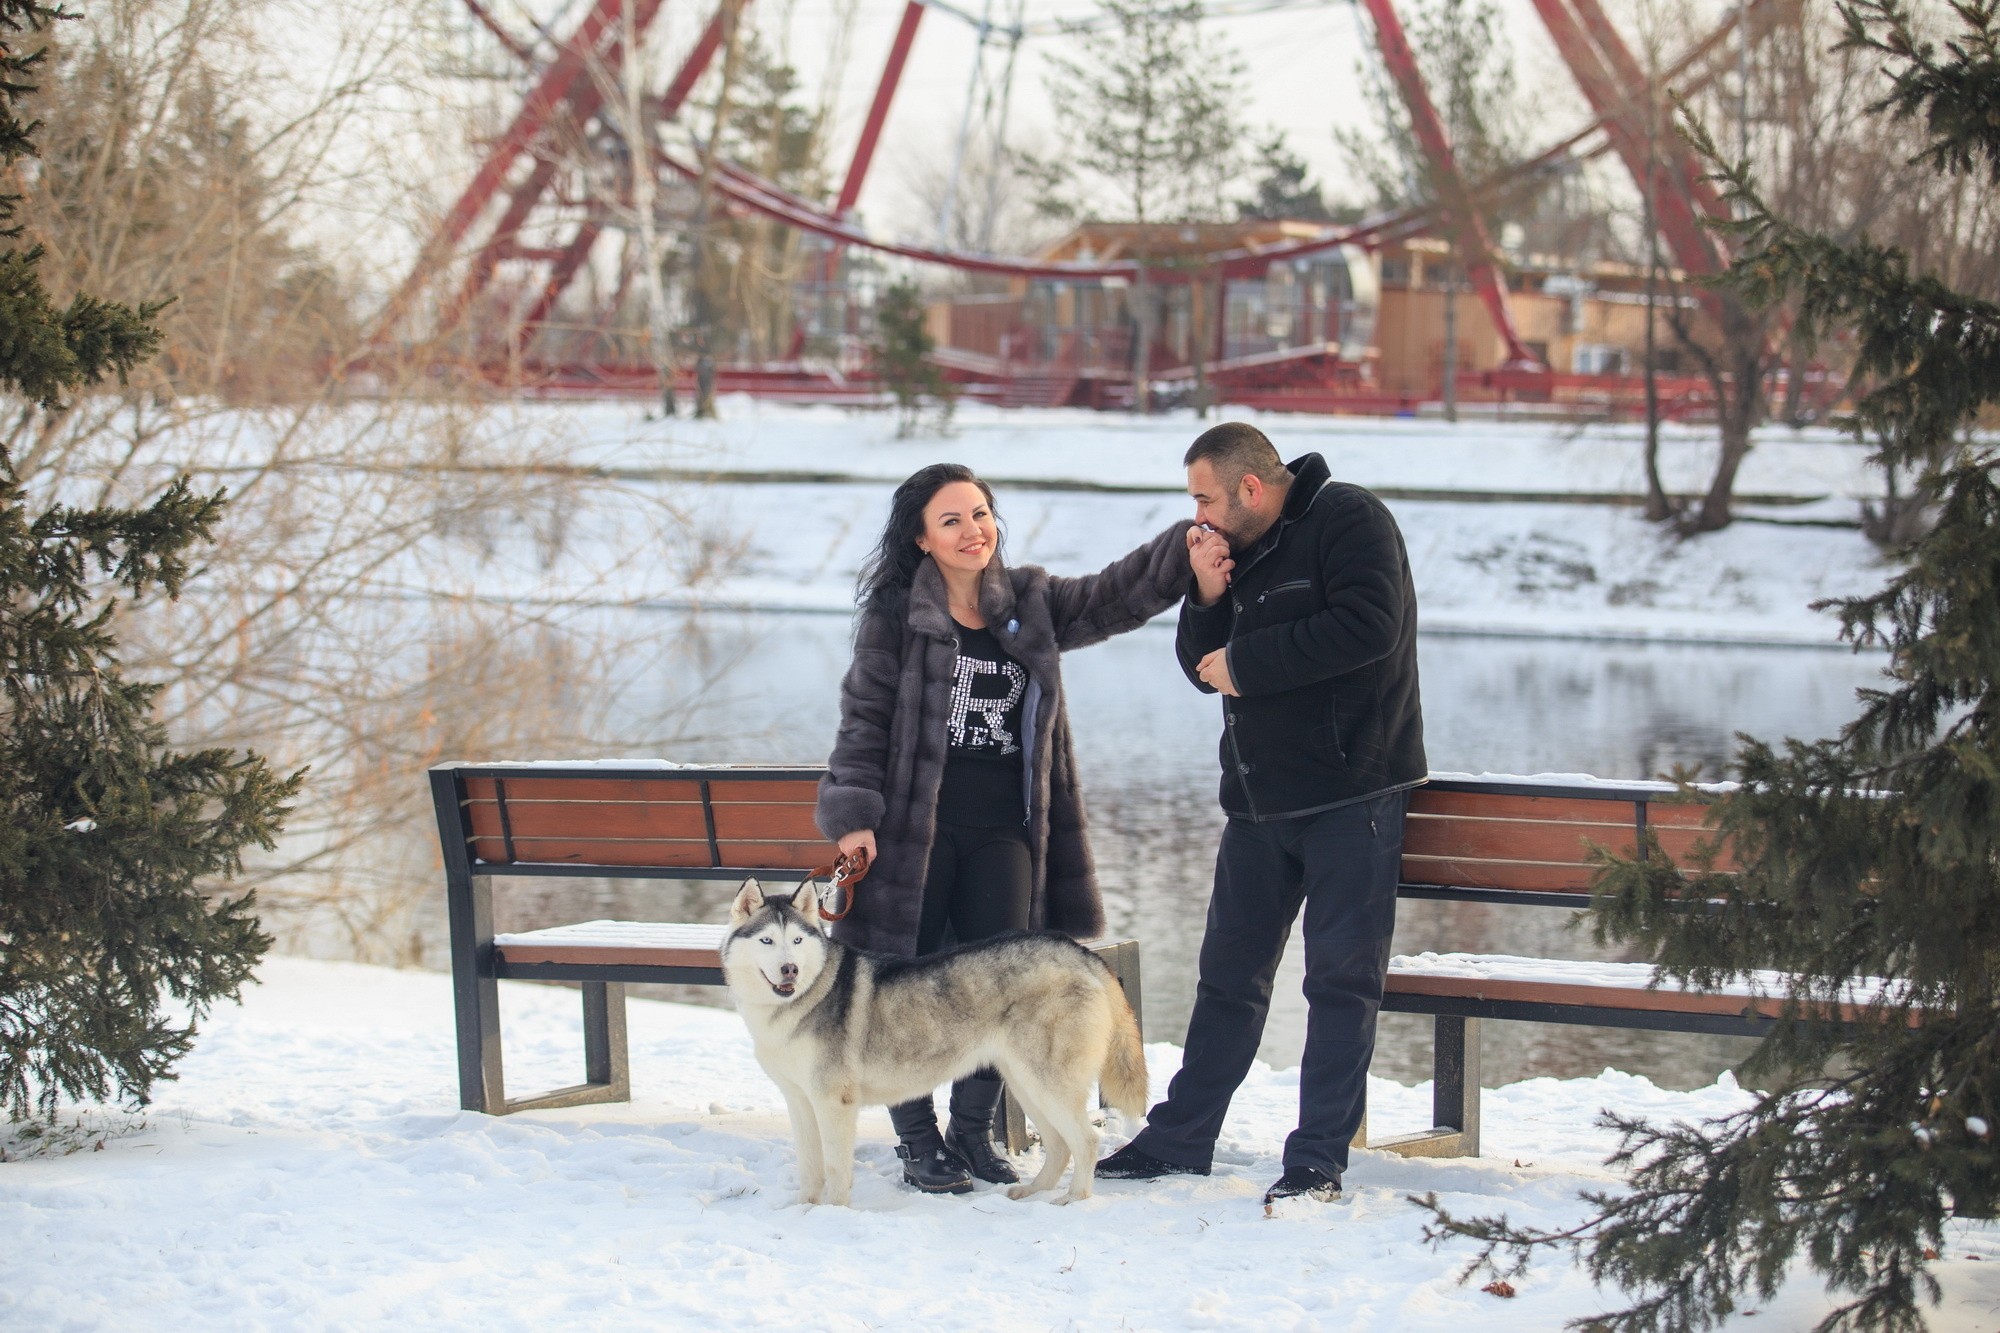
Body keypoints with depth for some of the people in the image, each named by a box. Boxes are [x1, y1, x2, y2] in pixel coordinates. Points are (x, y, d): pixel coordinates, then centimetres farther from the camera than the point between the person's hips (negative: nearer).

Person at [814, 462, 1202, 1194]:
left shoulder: (1031, 604, 10)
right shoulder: (895, 613, -2)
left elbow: (1116, 596, 4)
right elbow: (865, 717, -3)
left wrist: (1183, 547, -13)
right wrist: (855, 815, -11)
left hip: (1003, 831, 3)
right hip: (913, 825, -3)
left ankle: (972, 1132, 17)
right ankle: (917, 1140, 15)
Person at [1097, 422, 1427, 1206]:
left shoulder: (1347, 521, -10)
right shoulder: (1236, 550, 13)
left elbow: (1368, 626, -24)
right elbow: (1203, 665, 15)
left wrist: (1248, 661, -17)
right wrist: (1208, 600, -6)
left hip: (1350, 793, -8)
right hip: (1259, 799, 8)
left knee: (1341, 978, -3)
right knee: (1229, 973, 13)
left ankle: (1317, 1160, 1)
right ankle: (1179, 1138, 22)